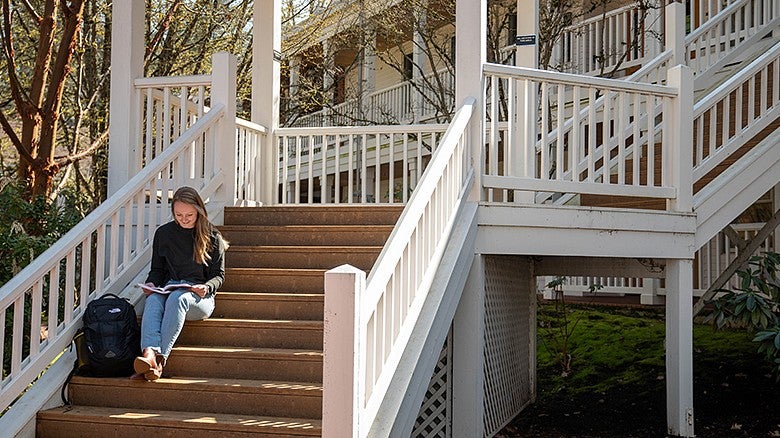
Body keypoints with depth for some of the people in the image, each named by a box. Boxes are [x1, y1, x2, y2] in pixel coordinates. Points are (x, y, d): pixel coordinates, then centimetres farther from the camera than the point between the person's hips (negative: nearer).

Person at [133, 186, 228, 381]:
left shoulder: (212, 237, 6)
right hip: (168, 289, 3)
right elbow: (157, 269, 20)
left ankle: (160, 358, -50)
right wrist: (152, 283, -3)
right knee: (153, 300, -34)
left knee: (177, 298, -38)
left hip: (199, 297, -3)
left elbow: (219, 275, 7)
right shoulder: (163, 233, 14)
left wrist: (207, 287, -15)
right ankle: (150, 355, -57)